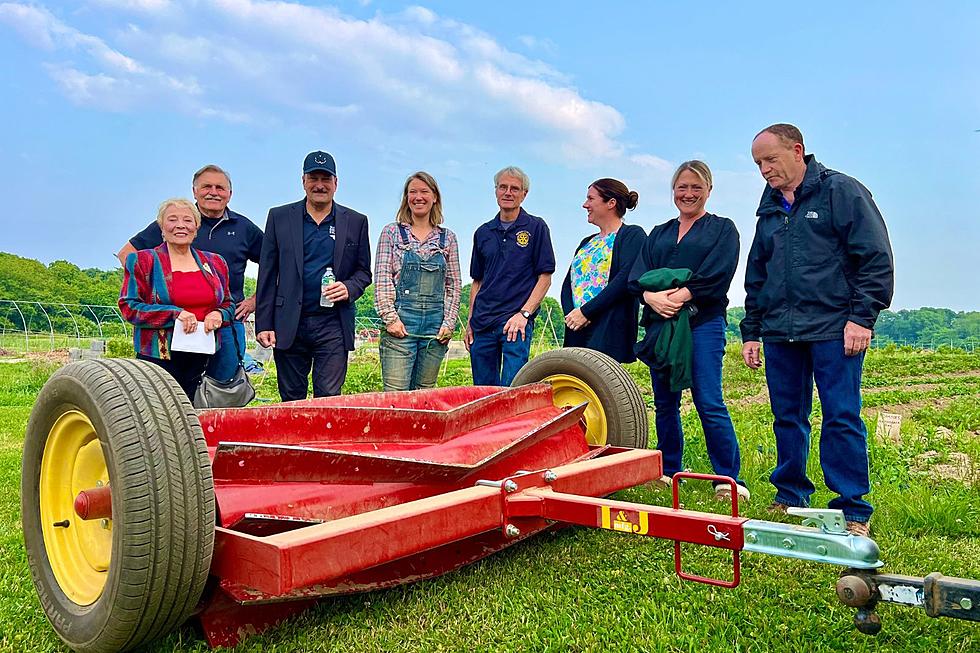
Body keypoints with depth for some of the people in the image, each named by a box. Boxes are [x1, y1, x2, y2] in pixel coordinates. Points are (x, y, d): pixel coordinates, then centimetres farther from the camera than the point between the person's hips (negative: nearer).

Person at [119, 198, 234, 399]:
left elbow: (228, 304, 22)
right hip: (159, 358, -3)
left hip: (203, 360, 3)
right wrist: (174, 314, -14)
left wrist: (219, 315, -3)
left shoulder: (215, 263, 14)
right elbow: (128, 306, -2)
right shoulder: (142, 261, 4)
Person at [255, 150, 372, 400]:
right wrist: (263, 324, 0)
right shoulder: (279, 217, 7)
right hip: (289, 325, 1)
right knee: (291, 401, 10)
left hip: (333, 325, -1)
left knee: (329, 398, -3)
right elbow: (267, 275, 6)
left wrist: (349, 288, -10)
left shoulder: (356, 222, 8)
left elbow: (364, 271, 14)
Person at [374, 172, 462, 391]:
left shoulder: (447, 237, 11)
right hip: (400, 324, -2)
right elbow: (381, 280, 0)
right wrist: (390, 318, -9)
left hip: (436, 326, 2)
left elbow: (454, 285, 11)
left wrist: (449, 322, 2)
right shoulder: (392, 232, 5)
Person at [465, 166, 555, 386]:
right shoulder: (483, 232, 14)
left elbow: (545, 277, -2)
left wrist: (524, 314, -12)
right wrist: (470, 321, 11)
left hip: (517, 322, -4)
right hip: (482, 324, 5)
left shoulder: (536, 227, 2)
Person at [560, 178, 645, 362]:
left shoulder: (633, 235, 2)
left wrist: (586, 311, -15)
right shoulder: (587, 242, 24)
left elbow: (627, 278, -13)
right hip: (577, 332, 7)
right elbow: (568, 284, 17)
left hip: (610, 333, -6)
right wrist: (571, 314, -4)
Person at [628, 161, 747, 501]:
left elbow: (715, 275, -8)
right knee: (664, 403, 9)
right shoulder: (659, 233, 21)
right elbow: (636, 275, 7)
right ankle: (668, 471, 21)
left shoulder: (722, 229, 9)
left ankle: (730, 479, -2)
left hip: (702, 323, -5)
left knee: (709, 403, -10)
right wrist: (651, 296, -14)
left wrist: (679, 297, -19)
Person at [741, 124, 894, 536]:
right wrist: (750, 332, 18)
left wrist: (862, 317, -11)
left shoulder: (842, 192, -1)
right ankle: (791, 498, 23)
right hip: (779, 332, 6)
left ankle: (853, 511, 8)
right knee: (787, 418, 10)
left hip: (834, 330, -5)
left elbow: (876, 258, -5)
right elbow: (755, 276, 21)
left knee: (842, 419, -3)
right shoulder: (769, 209, 17)